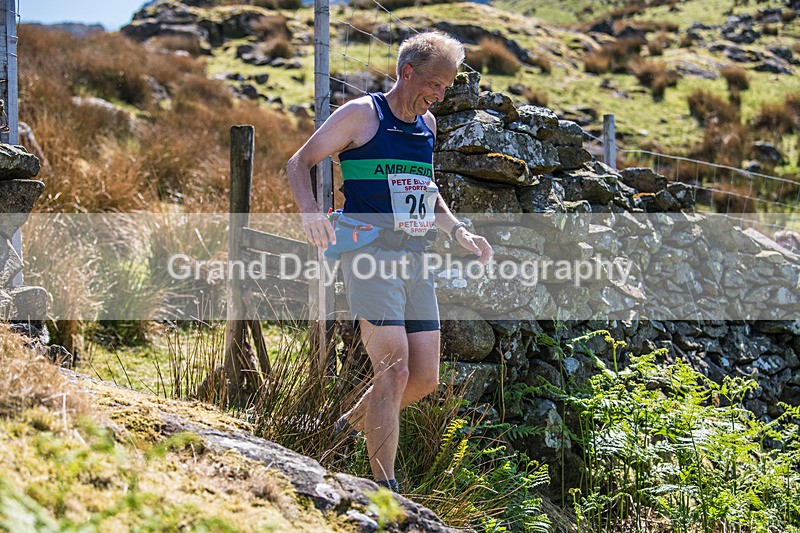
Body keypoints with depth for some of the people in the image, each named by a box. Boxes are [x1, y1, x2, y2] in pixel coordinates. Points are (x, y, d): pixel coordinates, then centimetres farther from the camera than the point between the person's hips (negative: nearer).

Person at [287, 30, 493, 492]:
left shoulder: (427, 124, 18)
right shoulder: (362, 114, -3)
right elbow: (299, 163, -3)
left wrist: (459, 232, 18)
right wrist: (310, 211, -22)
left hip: (415, 258, 7)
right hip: (370, 254, -7)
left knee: (426, 378, 6)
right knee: (394, 371, -15)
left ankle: (349, 428, 29)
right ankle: (384, 491, -11)